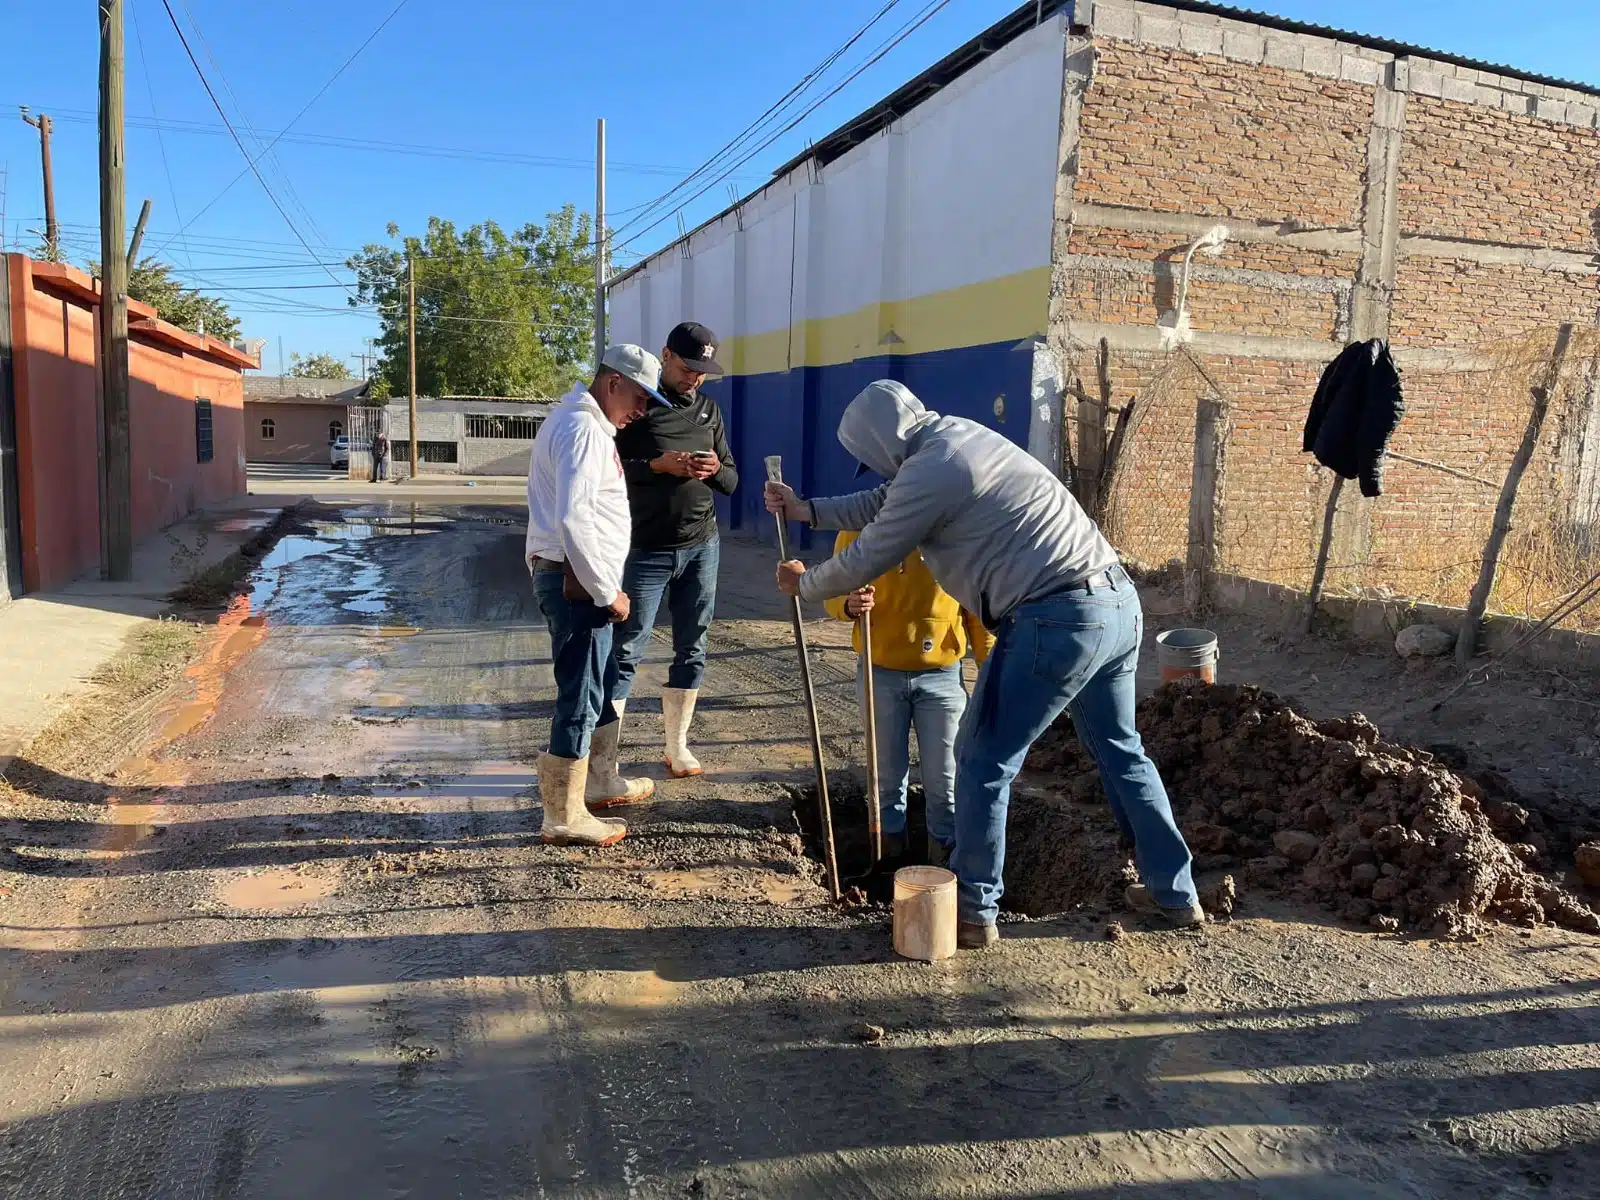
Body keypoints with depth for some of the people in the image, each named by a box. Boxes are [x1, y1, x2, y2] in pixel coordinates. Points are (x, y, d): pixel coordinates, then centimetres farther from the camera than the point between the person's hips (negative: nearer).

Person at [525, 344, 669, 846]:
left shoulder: (581, 422, 17)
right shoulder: (582, 429, -17)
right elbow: (572, 519, -27)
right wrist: (607, 592, -20)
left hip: (575, 579, 11)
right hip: (576, 582, -11)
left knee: (599, 685, 22)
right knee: (580, 698, -4)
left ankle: (601, 780, 38)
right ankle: (563, 818, 6)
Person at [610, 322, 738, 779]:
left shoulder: (709, 410, 11)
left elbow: (732, 481, 12)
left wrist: (716, 470, -11)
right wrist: (658, 465, -21)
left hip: (702, 547, 5)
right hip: (645, 550, -5)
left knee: (692, 649, 10)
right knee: (625, 651, -4)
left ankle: (677, 745, 22)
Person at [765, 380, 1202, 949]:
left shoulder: (926, 472, -11)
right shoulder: (958, 434, 18)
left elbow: (865, 561, 1)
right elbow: (885, 504, 30)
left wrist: (804, 584, 19)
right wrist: (806, 509, 34)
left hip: (1056, 619, -10)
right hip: (1119, 602, 10)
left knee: (984, 761, 4)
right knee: (1120, 751, 22)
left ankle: (974, 911, 14)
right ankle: (1175, 893, 33)